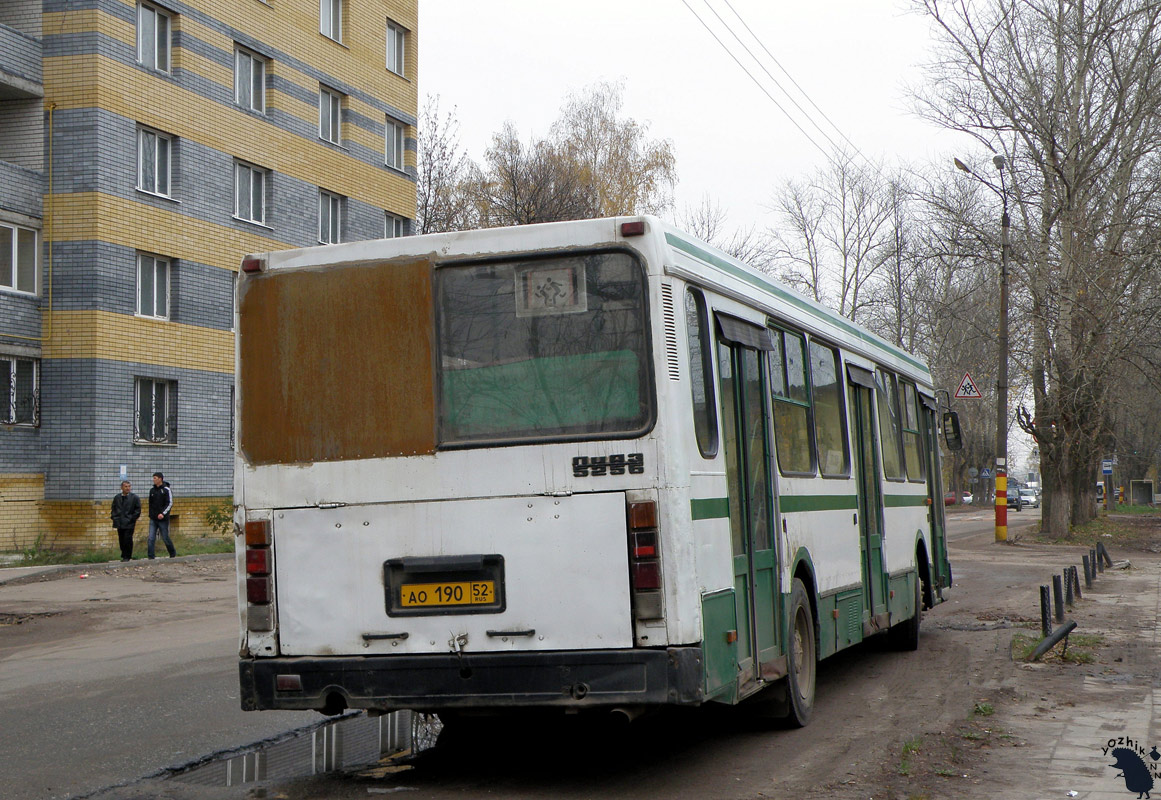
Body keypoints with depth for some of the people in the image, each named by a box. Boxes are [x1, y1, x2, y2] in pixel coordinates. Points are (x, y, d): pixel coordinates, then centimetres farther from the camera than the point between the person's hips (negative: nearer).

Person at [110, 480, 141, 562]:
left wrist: (133, 519, -8)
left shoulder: (134, 498, 0)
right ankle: (124, 556, 18)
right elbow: (114, 509, 19)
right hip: (120, 523, 4)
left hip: (129, 524, -4)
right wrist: (114, 518, 7)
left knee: (128, 540, -7)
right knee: (121, 540, 7)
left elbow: (138, 509, 0)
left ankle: (127, 557, 1)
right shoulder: (116, 497, 12)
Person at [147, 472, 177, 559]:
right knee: (151, 539, -5)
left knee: (165, 538, 4)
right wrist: (151, 514, 12)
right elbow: (150, 504, 18)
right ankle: (150, 557, -5)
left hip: (163, 519, -5)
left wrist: (163, 513, -22)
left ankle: (173, 554, 25)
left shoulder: (166, 490, -6)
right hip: (153, 519, 5)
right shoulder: (152, 490, 10)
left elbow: (170, 503, -11)